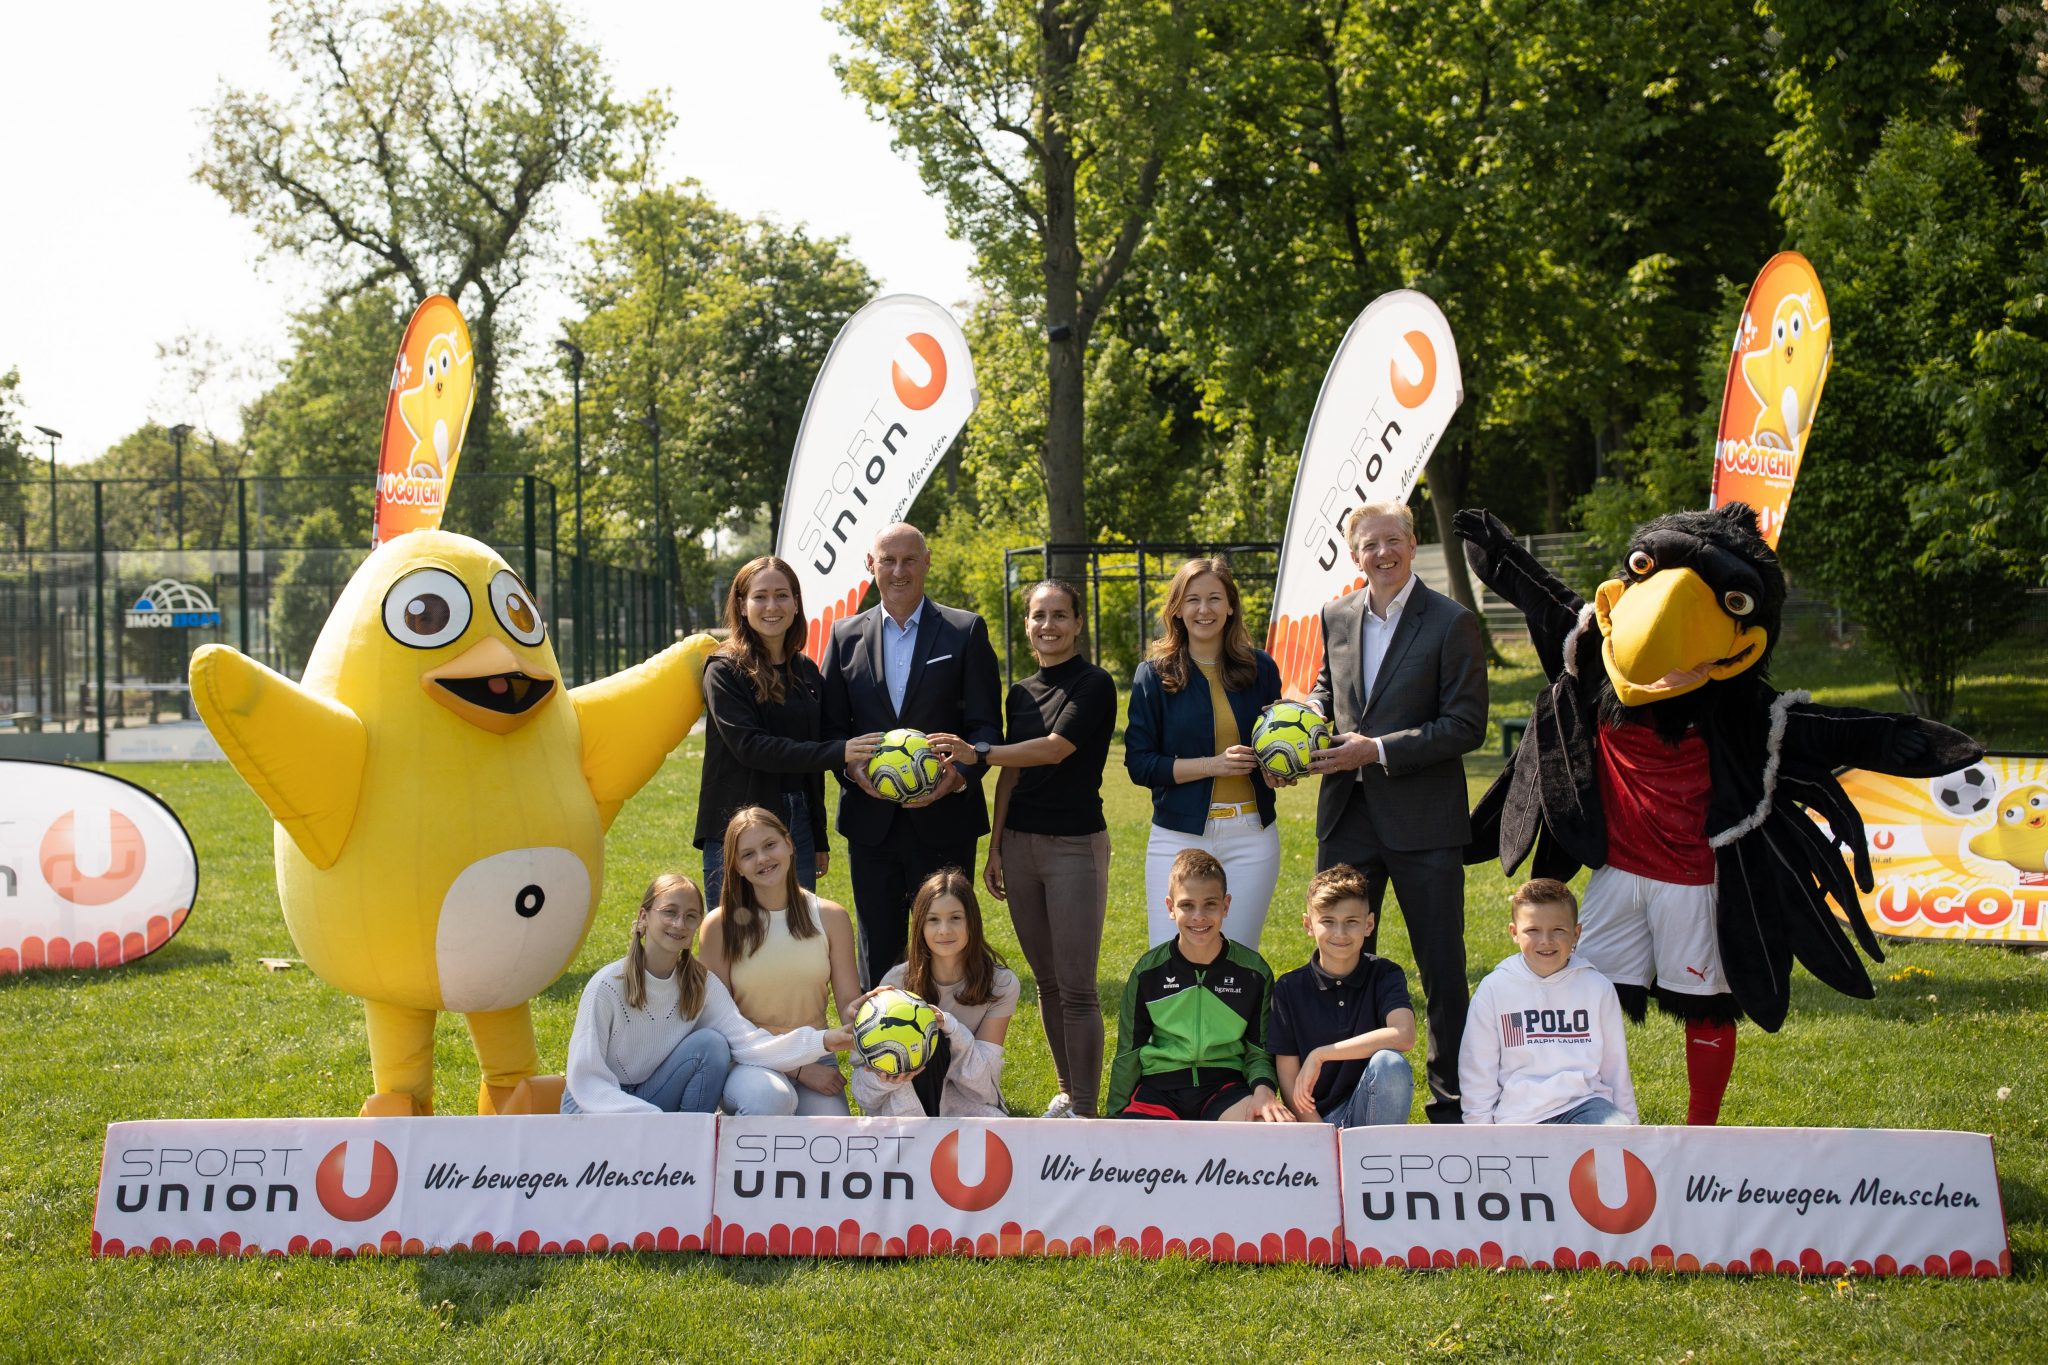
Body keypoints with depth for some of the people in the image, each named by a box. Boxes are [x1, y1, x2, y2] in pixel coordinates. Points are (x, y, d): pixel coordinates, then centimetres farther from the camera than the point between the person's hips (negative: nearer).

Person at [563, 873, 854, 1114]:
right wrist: (654, 1118, -33)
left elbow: (748, 1043, -21)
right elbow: (585, 1082, -21)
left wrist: (822, 1041, -36)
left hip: (653, 1098, 5)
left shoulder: (702, 984, -6)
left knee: (711, 1044, -21)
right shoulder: (607, 985, -19)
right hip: (596, 1107, -5)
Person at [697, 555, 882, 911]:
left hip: (796, 826, 6)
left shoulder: (806, 673, 12)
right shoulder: (725, 671, -6)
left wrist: (819, 839, 17)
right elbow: (749, 746, -18)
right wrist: (839, 752, -23)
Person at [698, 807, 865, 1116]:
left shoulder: (831, 917, 1)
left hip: (814, 1059, 3)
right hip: (749, 1061, -3)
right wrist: (798, 1069, -15)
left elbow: (848, 1003, 0)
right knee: (769, 1097, -37)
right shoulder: (721, 925, -7)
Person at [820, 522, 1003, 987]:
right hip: (871, 822, 2)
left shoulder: (966, 631, 2)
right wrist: (852, 766, -12)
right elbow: (832, 725, 9)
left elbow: (987, 724, -1)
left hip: (943, 821, -2)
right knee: (878, 953, 8)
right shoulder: (846, 635, 10)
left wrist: (960, 774, -19)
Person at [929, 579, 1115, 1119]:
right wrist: (995, 847, 11)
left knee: (1076, 986, -7)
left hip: (1075, 844, -6)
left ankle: (1085, 1110, -3)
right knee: (1046, 980, 11)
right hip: (1020, 844, 7)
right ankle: (1066, 1092, 22)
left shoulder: (1094, 685, -8)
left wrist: (977, 753, -26)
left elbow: (1055, 748, -19)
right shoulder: (1021, 693, 13)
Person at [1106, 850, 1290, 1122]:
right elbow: (1129, 1051, 10)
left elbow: (1259, 1049, 7)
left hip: (1225, 1082, 0)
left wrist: (1263, 1089, -14)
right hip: (1160, 1084, 0)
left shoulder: (1253, 971, 2)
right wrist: (1117, 1117, 7)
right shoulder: (1149, 971, 3)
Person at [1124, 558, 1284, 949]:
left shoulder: (1260, 668, 6)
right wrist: (1214, 764, -16)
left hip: (1250, 837, 2)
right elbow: (1138, 763, -5)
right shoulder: (1154, 675, 0)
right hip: (1179, 837, -2)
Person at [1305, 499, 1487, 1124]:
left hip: (1423, 820, -5)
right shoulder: (1336, 617, 8)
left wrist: (1378, 750, -18)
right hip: (1347, 815, 5)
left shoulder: (1452, 623, -8)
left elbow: (1466, 726, -12)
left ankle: (1450, 1102, 15)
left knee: (1442, 968, 3)